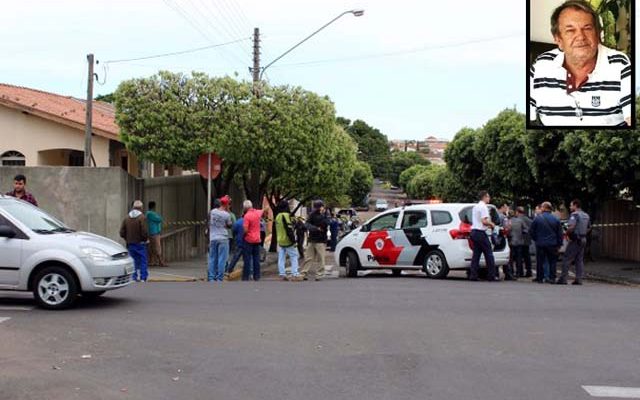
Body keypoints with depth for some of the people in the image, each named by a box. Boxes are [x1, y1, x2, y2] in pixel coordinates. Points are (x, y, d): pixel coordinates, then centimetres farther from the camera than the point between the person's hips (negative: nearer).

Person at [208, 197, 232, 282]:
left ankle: (211, 278, 9)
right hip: (223, 239, -4)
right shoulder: (227, 215, -10)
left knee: (212, 259, 9)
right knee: (222, 259, 1)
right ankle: (219, 278, 1)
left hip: (213, 239, 4)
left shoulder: (213, 212, 1)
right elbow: (229, 225, 4)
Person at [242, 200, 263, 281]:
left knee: (247, 259, -1)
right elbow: (262, 211, 28)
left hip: (249, 240, -6)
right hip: (257, 240, 6)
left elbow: (245, 230, -20)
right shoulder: (257, 213, 3)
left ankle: (246, 277, -1)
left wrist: (243, 235, -2)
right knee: (256, 258, 10)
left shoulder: (247, 216, -17)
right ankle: (257, 276, 12)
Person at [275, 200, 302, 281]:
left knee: (281, 258, 7)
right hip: (288, 241, -8)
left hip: (280, 241, 8)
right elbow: (289, 229, -20)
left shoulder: (278, 216, 13)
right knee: (294, 257, -2)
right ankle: (295, 274, -8)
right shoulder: (286, 215, -15)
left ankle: (282, 274, 7)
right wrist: (293, 239, -17)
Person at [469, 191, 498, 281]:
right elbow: (484, 221, -20)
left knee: (476, 254, 8)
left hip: (474, 232, 9)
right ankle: (491, 276, -4)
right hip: (480, 232, -9)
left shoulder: (475, 206, 18)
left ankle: (473, 275, 3)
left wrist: (488, 224, 21)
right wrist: (491, 224, -3)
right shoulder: (483, 207, -11)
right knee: (489, 254, -4)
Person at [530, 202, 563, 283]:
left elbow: (532, 232, 2)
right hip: (552, 244, 1)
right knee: (552, 261, 8)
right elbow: (560, 233, 4)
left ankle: (540, 278, 9)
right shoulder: (556, 219, 0)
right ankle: (552, 278, 4)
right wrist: (559, 244, 11)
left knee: (540, 261, 7)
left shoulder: (537, 218, -4)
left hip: (540, 244, -1)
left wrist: (536, 240, 16)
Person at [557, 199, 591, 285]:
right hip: (583, 239, 8)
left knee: (567, 259, -5)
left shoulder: (575, 214, -12)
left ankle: (563, 278, -8)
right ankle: (578, 279, 6)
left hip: (575, 239, -8)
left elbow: (571, 227, -24)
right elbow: (588, 228, 23)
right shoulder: (586, 215, 15)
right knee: (579, 260, 9)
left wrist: (567, 233, -9)